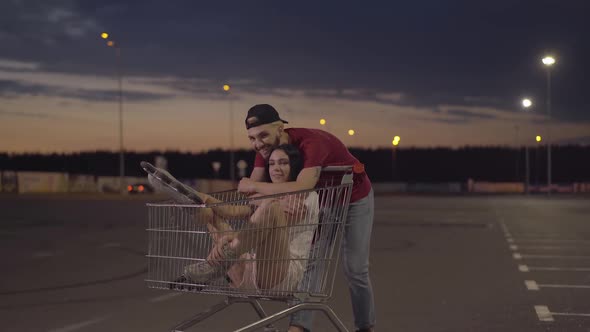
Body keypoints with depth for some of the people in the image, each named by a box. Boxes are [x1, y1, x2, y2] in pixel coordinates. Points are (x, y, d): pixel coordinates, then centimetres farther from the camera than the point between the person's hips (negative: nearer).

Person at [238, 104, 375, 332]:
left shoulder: (311, 143, -41)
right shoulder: (266, 147, -17)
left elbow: (302, 188, -54)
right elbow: (252, 188, -20)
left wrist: (255, 187, -45)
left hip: (355, 199, -6)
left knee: (355, 270, 3)